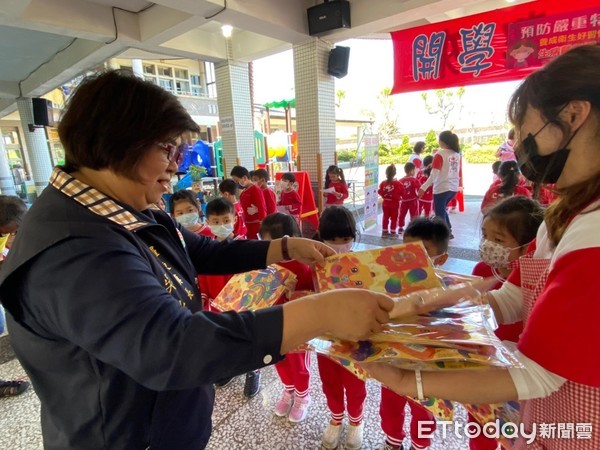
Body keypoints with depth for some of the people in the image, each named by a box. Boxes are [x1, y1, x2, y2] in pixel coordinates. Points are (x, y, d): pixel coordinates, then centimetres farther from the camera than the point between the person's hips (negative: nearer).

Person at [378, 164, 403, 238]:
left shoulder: (383, 183, -6)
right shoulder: (398, 184, -15)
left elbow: (380, 192, 0)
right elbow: (403, 193, -10)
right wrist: (399, 197, 9)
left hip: (385, 204, 4)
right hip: (395, 204, -3)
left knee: (385, 217, 12)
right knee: (394, 218, 5)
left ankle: (384, 232, 17)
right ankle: (393, 233, 8)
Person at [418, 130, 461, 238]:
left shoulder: (440, 154, -12)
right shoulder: (457, 154, 7)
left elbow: (434, 174, -21)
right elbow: (458, 173, 13)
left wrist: (423, 187, -23)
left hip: (441, 188, -7)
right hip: (453, 188, 7)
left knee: (439, 214, 6)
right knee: (442, 210, 25)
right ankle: (448, 232, 25)